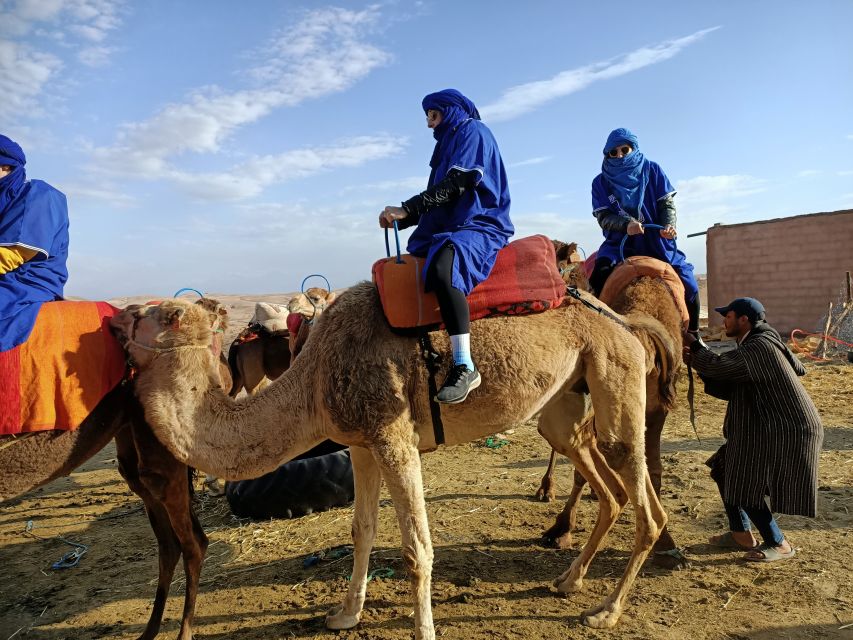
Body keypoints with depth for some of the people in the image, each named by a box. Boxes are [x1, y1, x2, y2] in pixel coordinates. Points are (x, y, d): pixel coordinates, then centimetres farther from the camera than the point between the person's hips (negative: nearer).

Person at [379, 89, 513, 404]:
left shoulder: (473, 131, -1)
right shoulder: (448, 142, 26)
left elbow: (455, 185, -16)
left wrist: (406, 209, -19)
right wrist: (400, 219, 6)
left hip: (479, 226, -11)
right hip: (449, 227, 11)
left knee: (441, 271, -39)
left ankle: (465, 368, -38)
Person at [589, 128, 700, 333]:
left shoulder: (652, 170, 3)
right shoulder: (601, 182, 2)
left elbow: (667, 203, 1)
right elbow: (603, 217, -7)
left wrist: (669, 225, -20)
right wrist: (626, 223, -27)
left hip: (657, 241, 1)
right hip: (620, 242, -1)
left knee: (689, 286, -7)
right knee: (599, 275, -31)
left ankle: (693, 336, 15)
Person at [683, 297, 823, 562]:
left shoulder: (760, 347, -21)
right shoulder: (752, 347, 11)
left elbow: (718, 366, -26)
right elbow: (728, 389, 7)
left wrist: (693, 344, -8)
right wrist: (696, 362, -5)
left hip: (788, 434, -10)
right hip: (768, 429, 10)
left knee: (746, 486, -8)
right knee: (724, 469, 12)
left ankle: (779, 545, 12)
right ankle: (741, 534, 25)